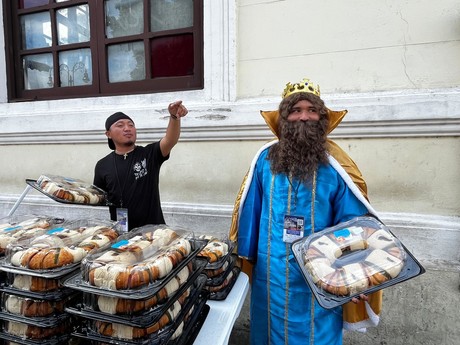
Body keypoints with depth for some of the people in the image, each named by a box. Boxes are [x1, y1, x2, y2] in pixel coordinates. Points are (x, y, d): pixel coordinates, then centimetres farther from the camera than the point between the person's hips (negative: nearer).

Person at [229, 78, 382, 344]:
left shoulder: (334, 164, -9)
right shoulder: (266, 159, -5)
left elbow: (353, 222, -6)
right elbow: (249, 212, 0)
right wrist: (245, 257, 6)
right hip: (272, 271, 2)